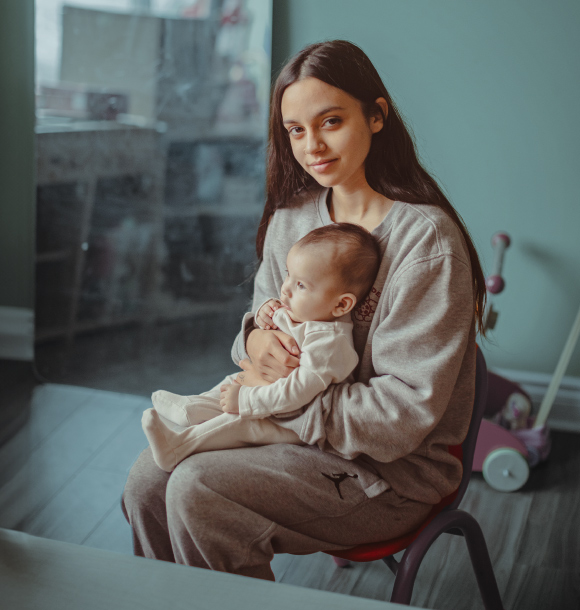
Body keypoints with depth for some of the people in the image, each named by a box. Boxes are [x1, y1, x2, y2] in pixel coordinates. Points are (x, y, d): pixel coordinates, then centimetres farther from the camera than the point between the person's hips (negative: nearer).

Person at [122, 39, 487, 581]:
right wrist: (256, 338, -10)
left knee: (196, 490, -22)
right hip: (295, 430, 7)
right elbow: (265, 310, 15)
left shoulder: (427, 238, -20)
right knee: (147, 479, -9)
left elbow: (407, 411, -22)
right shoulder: (291, 217, 3)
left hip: (390, 471, -7)